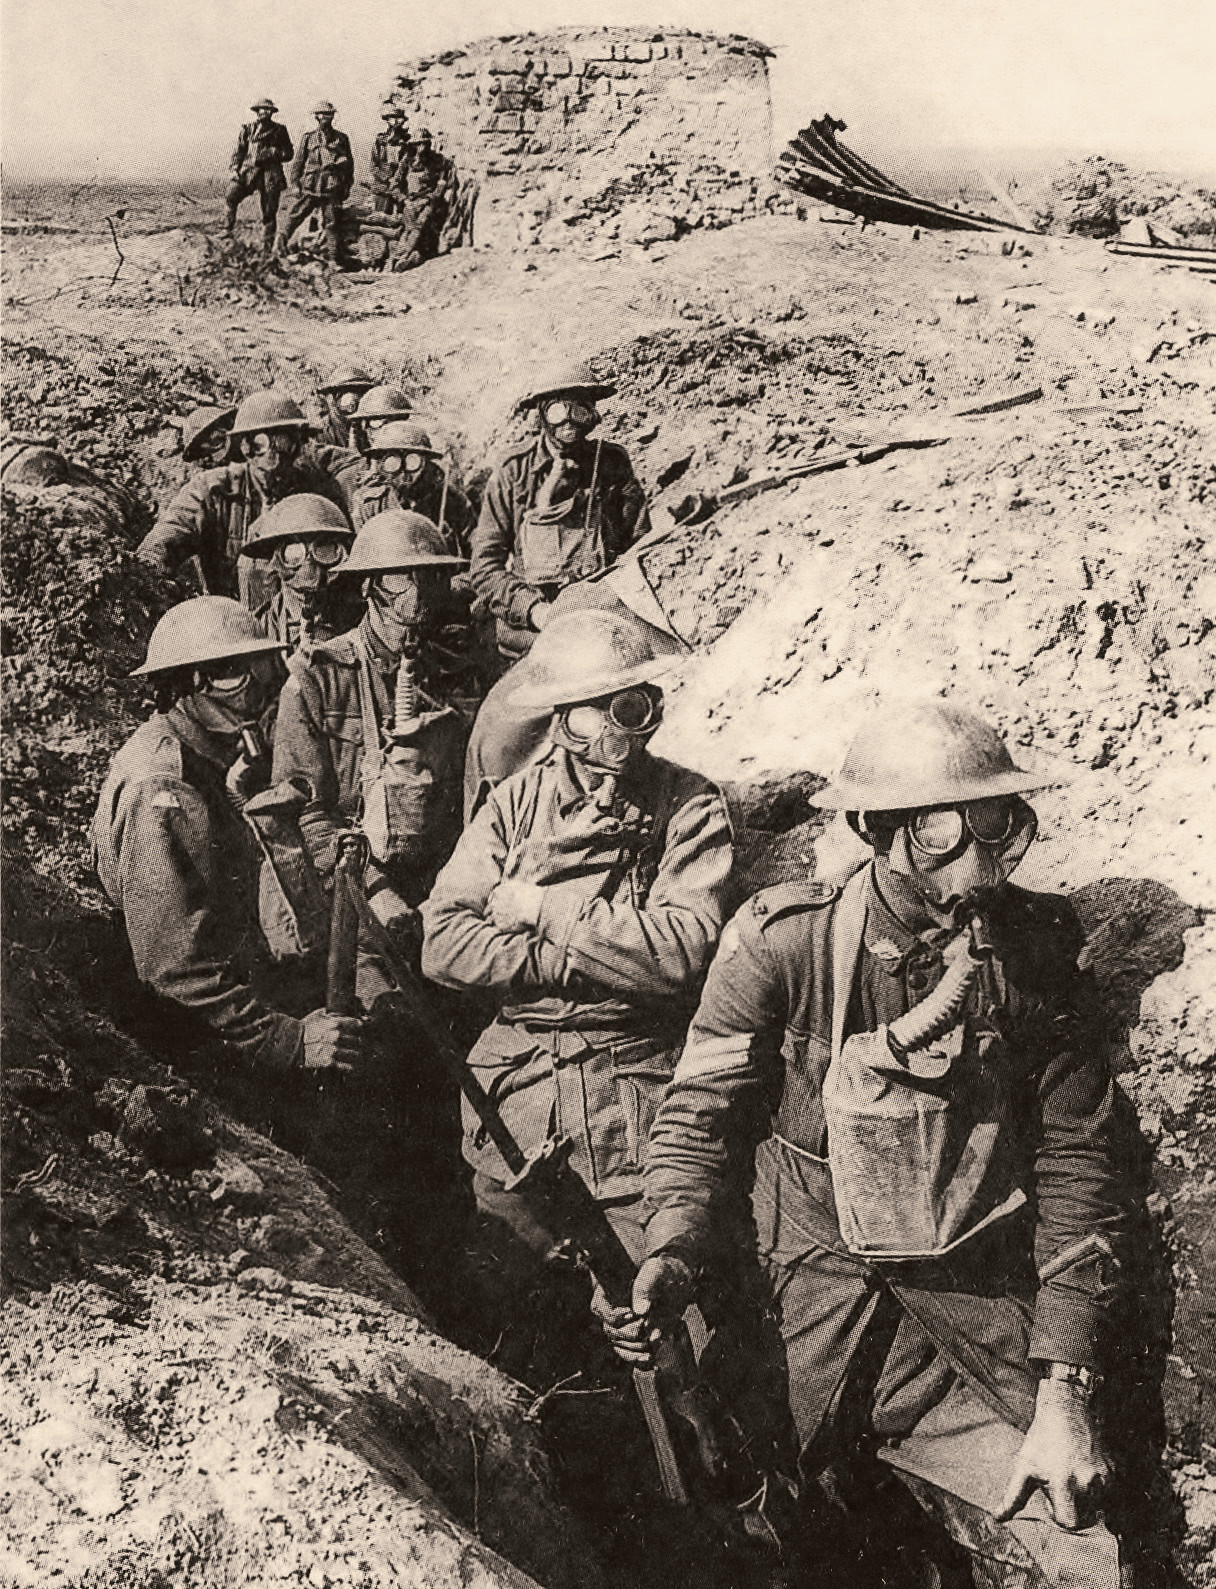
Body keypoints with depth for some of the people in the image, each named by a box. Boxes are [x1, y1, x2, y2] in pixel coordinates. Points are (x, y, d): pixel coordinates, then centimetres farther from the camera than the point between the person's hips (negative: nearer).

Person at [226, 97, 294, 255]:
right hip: (248, 171, 0)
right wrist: (235, 168, -6)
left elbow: (289, 153, 10)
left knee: (269, 212, 1)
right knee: (232, 196, -21)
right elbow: (238, 151, 7)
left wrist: (273, 152, -8)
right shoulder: (247, 129, 9)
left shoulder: (279, 130, 9)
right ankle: (228, 229, -8)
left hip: (271, 174, 0)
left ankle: (267, 248, 9)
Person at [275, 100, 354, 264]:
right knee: (294, 216, -4)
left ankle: (336, 261, 7)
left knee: (332, 225, 2)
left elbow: (349, 164, 17)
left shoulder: (341, 139, 11)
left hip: (332, 189, 0)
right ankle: (279, 244, 5)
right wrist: (295, 183, 1)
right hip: (309, 187, 0)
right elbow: (298, 162, 10)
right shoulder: (308, 138, 8)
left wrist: (347, 186, 12)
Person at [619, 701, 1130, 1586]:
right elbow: (703, 1113, -2)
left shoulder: (1038, 950, -5)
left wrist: (1064, 1389, -6)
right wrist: (673, 1255, -20)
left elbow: (1076, 1164, -1)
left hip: (988, 1290, 3)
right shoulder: (786, 941, -12)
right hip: (836, 1275, -2)